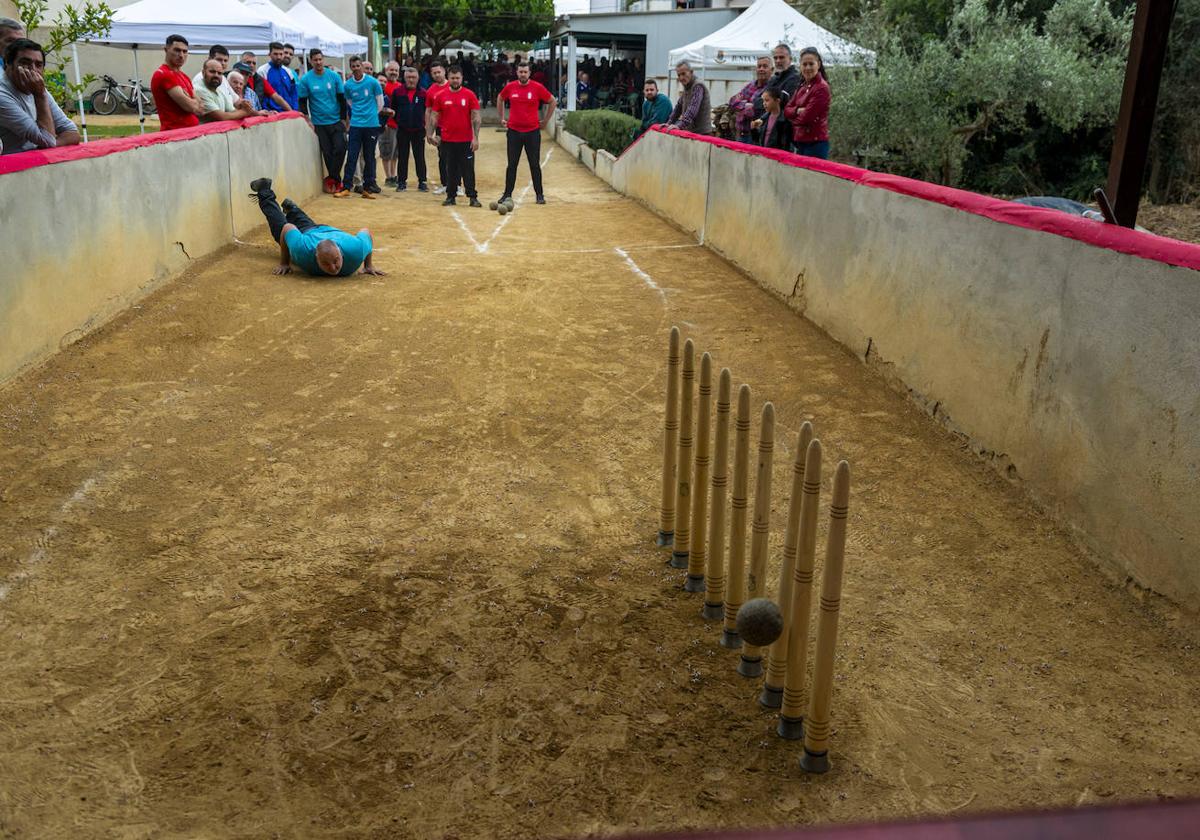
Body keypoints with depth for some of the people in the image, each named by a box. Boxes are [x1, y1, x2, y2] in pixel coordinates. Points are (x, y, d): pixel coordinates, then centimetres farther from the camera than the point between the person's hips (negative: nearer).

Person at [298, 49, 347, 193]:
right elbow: (302, 102, 2)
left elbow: (342, 99, 5)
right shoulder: (305, 80, -2)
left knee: (340, 149, -9)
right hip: (319, 123, -1)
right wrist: (308, 121, -4)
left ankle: (331, 179, 4)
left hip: (336, 121, 1)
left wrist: (343, 118, 2)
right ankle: (335, 179, 13)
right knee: (327, 153, 1)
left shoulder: (334, 76, 1)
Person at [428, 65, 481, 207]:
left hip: (466, 140, -2)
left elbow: (476, 117, -3)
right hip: (447, 140, 2)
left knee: (468, 170, 1)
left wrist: (476, 138, -10)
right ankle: (451, 196, 14)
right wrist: (430, 134, -1)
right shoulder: (441, 96, 4)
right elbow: (434, 117, 8)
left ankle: (473, 197, 4)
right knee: (451, 170, 7)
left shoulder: (469, 95, -2)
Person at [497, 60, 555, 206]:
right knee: (512, 164, 5)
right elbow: (500, 99, 20)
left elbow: (552, 101, 6)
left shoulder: (537, 87, -5)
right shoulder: (510, 87, 1)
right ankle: (507, 194, 12)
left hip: (532, 132, -1)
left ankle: (539, 194, 12)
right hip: (514, 132, 2)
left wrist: (545, 120, 7)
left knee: (535, 165, 3)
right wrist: (502, 118, 16)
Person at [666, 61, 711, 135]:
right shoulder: (686, 88, 16)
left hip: (702, 132, -8)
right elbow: (678, 107, 23)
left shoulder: (698, 86, -15)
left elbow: (692, 110, -27)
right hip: (690, 131, 8)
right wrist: (669, 123, 10)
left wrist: (680, 125, -36)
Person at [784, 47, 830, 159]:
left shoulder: (821, 88, -12)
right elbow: (786, 110, 9)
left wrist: (793, 117, 4)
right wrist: (798, 110, -12)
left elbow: (807, 117, -16)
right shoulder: (802, 87, 14)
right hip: (800, 142, 8)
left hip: (816, 143, -8)